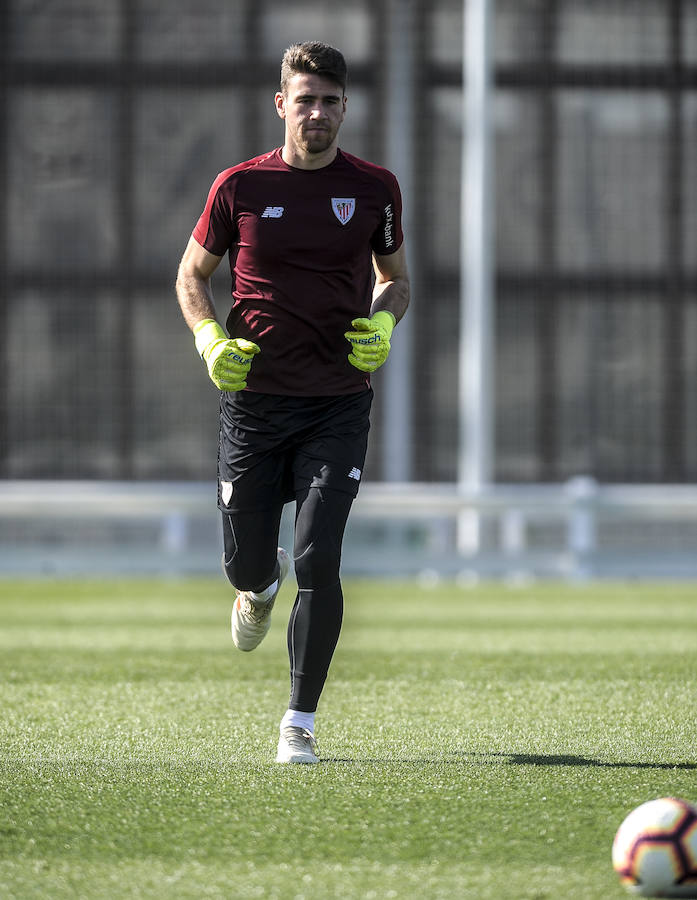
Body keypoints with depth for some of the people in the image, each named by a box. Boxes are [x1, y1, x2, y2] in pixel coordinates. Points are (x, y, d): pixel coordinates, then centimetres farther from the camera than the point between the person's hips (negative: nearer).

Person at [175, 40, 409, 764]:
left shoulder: (374, 188, 2)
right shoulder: (241, 186, 0)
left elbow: (395, 277, 17)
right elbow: (191, 275, 12)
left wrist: (382, 323, -4)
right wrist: (211, 338, -6)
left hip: (338, 405, -1)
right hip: (254, 399, 1)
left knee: (318, 563, -13)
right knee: (245, 564, 5)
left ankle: (300, 722, -1)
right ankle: (262, 586, 46)